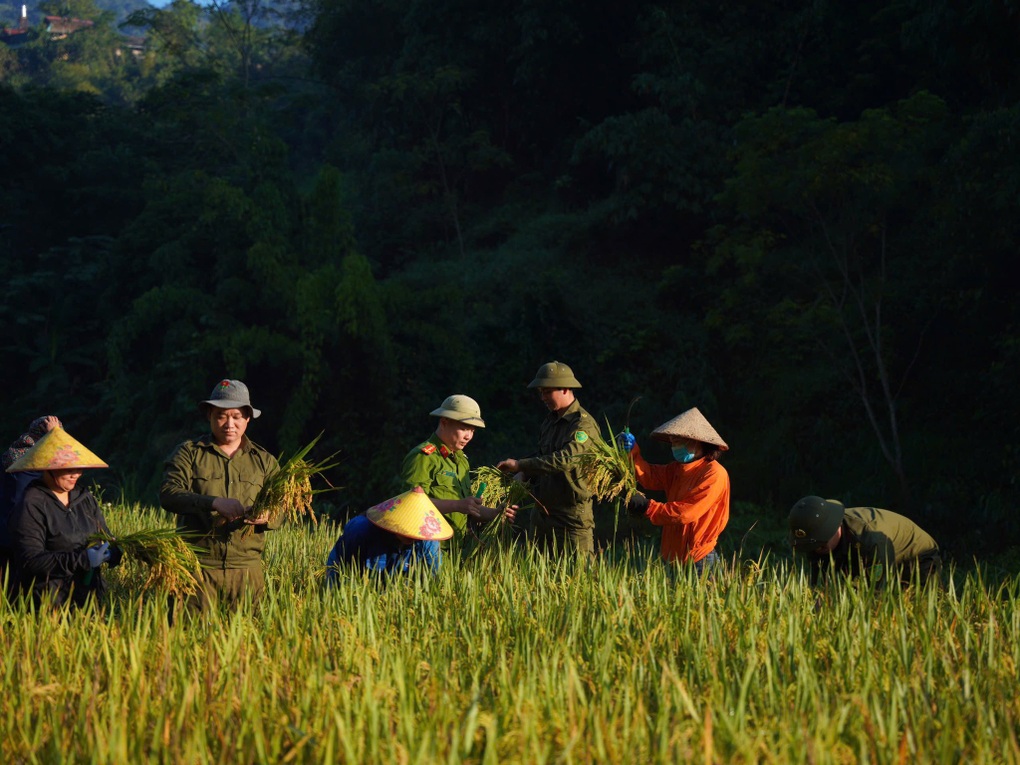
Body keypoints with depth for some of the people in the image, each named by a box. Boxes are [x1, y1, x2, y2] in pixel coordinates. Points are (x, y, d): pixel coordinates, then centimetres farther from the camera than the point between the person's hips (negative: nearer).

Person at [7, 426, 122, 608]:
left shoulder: (84, 498, 13)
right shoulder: (33, 505, -6)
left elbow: (107, 540, 18)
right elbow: (30, 560, -13)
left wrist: (112, 551, -7)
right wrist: (82, 559, -19)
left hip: (89, 595, 5)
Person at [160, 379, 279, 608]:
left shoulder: (264, 460, 15)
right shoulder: (188, 453, 7)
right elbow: (168, 495, -7)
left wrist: (266, 516, -14)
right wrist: (214, 503, -21)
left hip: (246, 567, 2)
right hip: (198, 565, -2)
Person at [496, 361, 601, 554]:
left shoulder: (584, 425, -14)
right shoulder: (550, 422, 16)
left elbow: (566, 460, -29)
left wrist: (520, 464, -27)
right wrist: (523, 476, 3)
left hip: (572, 518, -9)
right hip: (543, 514, 9)